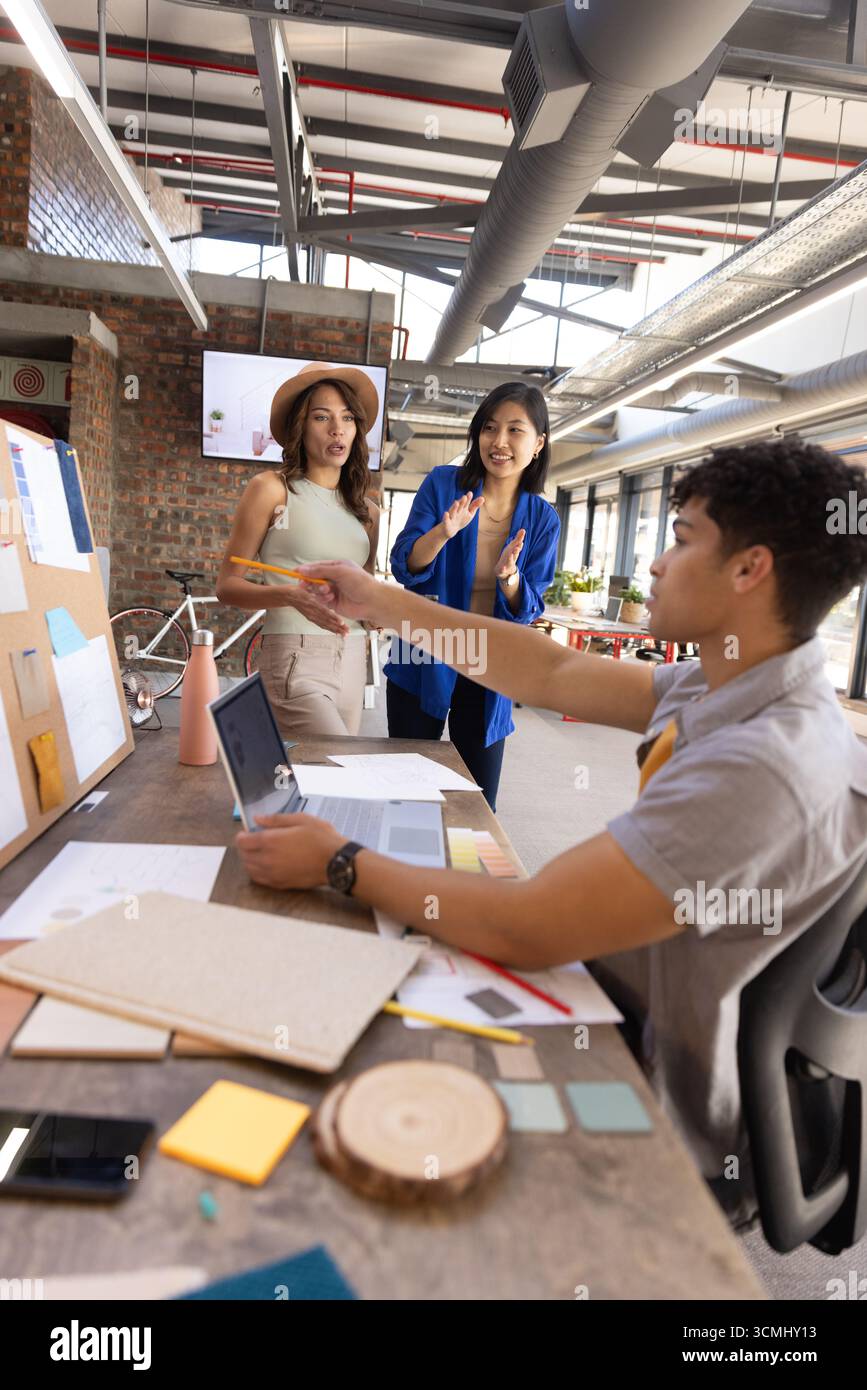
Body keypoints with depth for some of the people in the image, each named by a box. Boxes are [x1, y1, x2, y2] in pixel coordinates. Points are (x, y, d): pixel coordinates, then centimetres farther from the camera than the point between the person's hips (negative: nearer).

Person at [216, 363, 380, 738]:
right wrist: (291, 596, -19)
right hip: (296, 658, -6)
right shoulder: (271, 489, -1)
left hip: (352, 662, 6)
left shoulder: (367, 511, 14)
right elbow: (226, 585, -2)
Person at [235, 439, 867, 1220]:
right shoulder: (726, 692, -5)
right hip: (623, 1019, 7)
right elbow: (552, 675, 1)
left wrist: (342, 864, -18)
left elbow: (526, 930, -31)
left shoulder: (765, 768, -33)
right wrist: (381, 602, 6)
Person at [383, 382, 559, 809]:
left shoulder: (542, 518, -2)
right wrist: (443, 532, -31)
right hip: (423, 662, -1)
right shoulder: (442, 484, -7)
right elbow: (404, 567, -12)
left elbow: (526, 611, -3)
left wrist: (508, 577, -24)